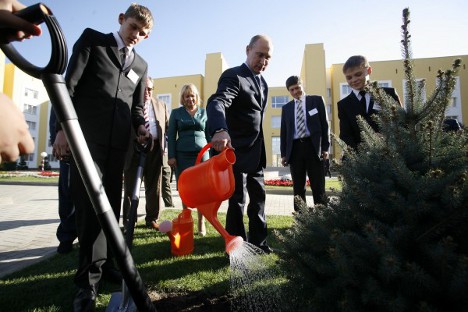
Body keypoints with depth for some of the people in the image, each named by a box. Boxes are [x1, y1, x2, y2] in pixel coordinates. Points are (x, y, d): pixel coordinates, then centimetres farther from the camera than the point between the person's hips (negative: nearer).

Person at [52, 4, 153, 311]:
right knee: (90, 204, -6)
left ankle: (101, 263, 20)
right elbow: (69, 84, 1)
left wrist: (141, 127, -2)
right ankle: (89, 278, 3)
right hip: (85, 135, -4)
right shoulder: (92, 39, 10)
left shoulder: (141, 65, 21)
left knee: (110, 205, 7)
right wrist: (64, 127, -9)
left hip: (118, 142, 4)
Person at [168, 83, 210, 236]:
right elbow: (171, 136, 6)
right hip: (182, 155, 0)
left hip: (201, 153, 0)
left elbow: (209, 135, 12)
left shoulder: (204, 112, 12)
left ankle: (201, 223, 10)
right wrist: (171, 156, -3)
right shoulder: (176, 113, 9)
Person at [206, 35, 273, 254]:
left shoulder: (262, 82, 14)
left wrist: (261, 151, 17)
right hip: (237, 150, -8)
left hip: (256, 152, 9)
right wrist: (220, 130, -53)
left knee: (258, 197, 15)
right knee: (237, 200, 0)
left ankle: (257, 242, 29)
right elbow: (216, 102, -32)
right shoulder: (233, 76, -13)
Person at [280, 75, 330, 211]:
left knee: (318, 187, -1)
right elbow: (284, 131, 13)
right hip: (295, 149, 3)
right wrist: (283, 153, 6)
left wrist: (325, 147, -4)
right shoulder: (286, 107, 15)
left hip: (313, 147, -2)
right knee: (298, 188, 5)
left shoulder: (317, 100, 9)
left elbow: (324, 124, 4)